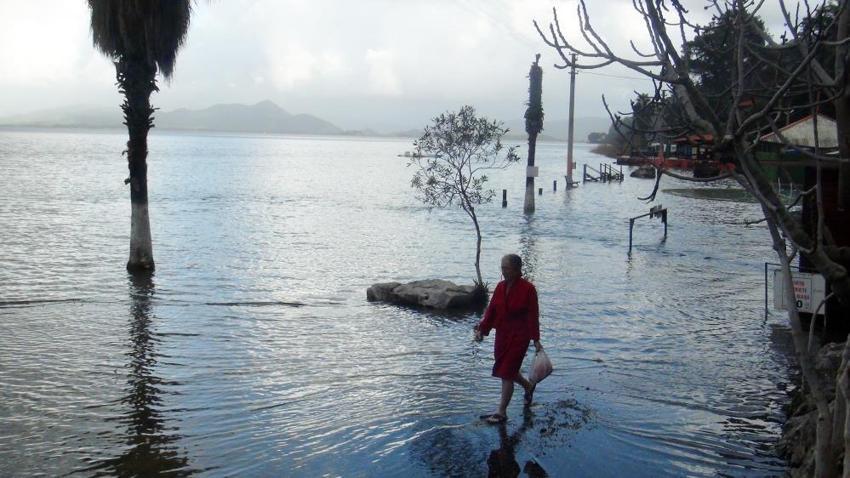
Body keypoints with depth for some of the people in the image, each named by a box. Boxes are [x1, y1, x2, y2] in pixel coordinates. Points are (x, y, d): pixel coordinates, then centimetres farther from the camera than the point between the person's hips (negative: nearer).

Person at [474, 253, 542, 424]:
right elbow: (491, 310, 5)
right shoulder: (500, 287, 3)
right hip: (502, 335, 6)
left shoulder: (528, 288, -14)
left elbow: (533, 315, -13)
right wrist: (482, 329, -3)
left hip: (519, 337, -6)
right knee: (508, 371, 18)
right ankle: (529, 386, 47)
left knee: (506, 374, -5)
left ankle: (501, 413, 4)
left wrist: (536, 340, -13)